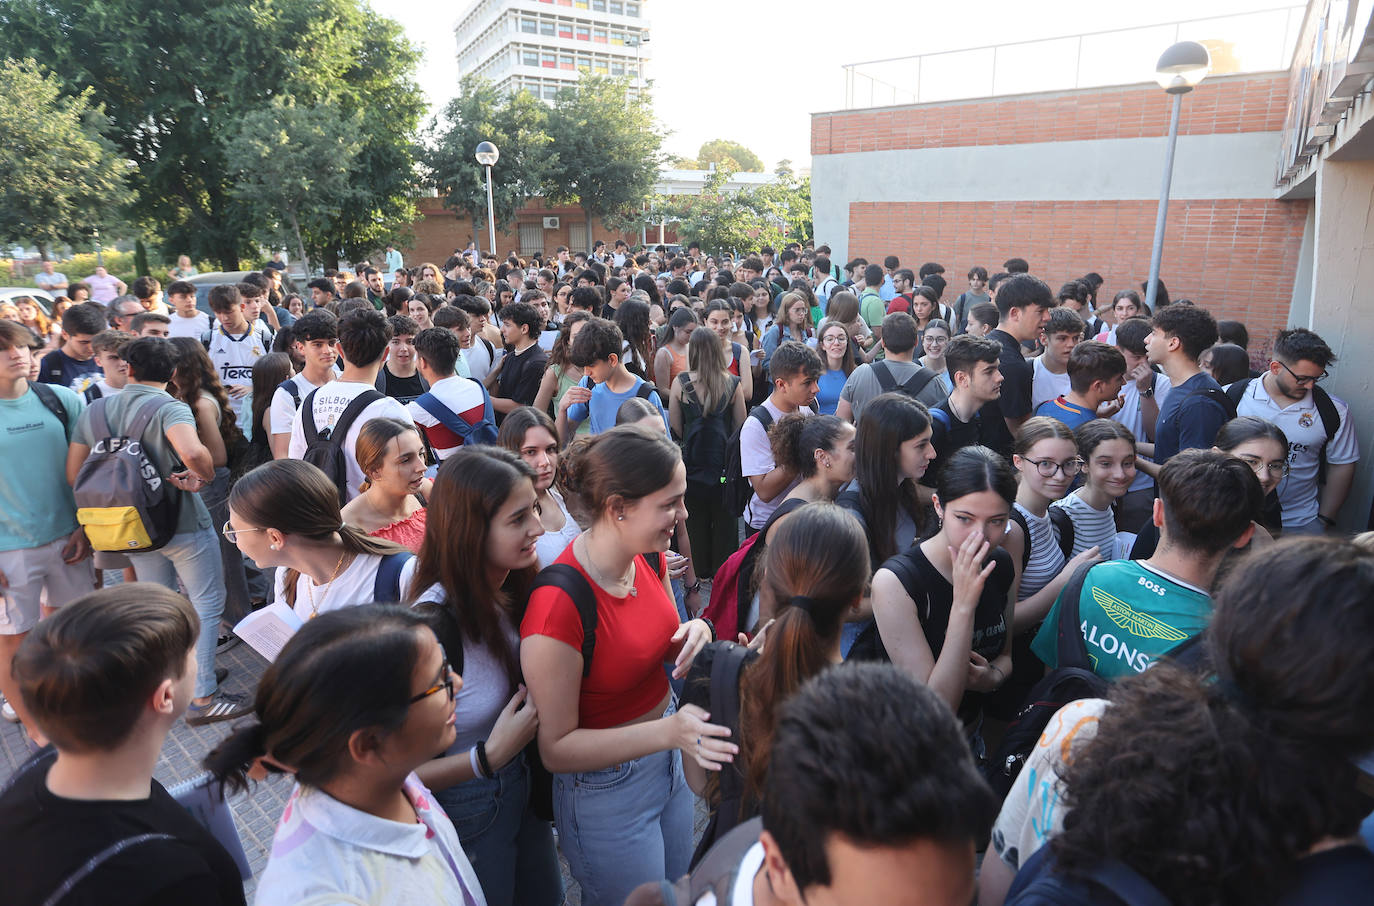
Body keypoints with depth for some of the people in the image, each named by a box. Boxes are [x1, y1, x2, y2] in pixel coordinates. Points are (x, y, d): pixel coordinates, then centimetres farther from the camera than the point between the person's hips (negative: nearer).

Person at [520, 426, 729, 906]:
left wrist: (695, 633, -15)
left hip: (666, 760, 7)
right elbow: (556, 748, -24)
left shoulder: (647, 556, -9)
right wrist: (669, 731, -34)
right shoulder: (558, 604, -32)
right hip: (605, 790, -7)